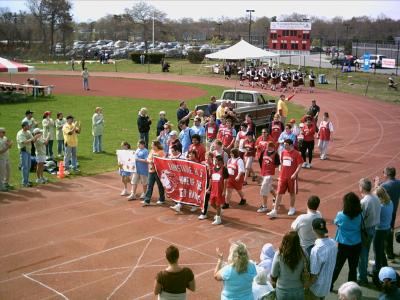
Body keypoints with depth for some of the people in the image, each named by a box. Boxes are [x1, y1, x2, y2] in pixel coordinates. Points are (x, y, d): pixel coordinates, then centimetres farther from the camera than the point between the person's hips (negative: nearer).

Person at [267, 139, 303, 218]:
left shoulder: (296, 154, -10)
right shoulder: (283, 152, 6)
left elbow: (300, 165, -12)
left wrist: (295, 174, -22)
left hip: (292, 177, -4)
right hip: (282, 177, 4)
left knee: (292, 193, 12)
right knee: (279, 194, 0)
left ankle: (292, 208, 31)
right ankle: (275, 211, 0)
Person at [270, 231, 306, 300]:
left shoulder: (279, 255, -22)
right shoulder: (302, 255, -17)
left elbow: (273, 276, -12)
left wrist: (273, 282, 9)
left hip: (283, 291, -2)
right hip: (298, 291, 2)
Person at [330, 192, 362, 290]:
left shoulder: (341, 215, -19)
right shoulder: (359, 216, -10)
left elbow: (335, 222, 2)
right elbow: (360, 227, 6)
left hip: (344, 246, -2)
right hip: (357, 245, 2)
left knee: (337, 266, 16)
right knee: (353, 267, 12)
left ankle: (330, 285, 30)